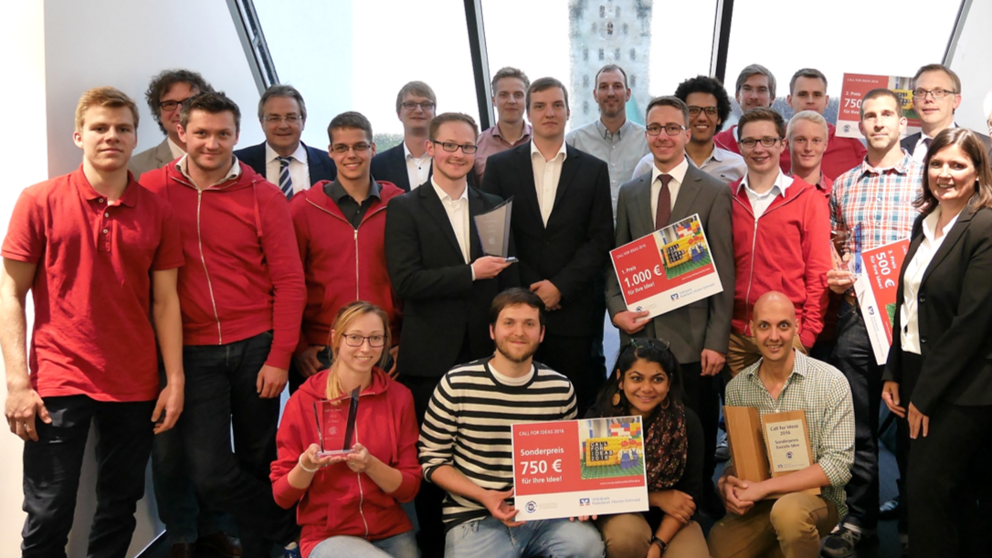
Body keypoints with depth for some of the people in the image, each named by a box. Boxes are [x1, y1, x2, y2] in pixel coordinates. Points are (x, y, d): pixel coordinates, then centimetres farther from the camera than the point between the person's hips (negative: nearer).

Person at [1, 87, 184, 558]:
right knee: (48, 517, 2)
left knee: (120, 507, 12)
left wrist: (175, 381, 1)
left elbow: (165, 301, 6)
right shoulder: (40, 201, -2)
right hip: (59, 382, -2)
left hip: (135, 386, 3)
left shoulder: (157, 212, 4)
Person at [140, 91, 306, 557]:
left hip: (255, 346, 0)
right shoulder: (153, 189, 0)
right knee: (210, 473, -4)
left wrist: (279, 357, -8)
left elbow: (289, 281, -2)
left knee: (258, 461, 10)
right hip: (192, 351, 1)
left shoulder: (264, 196, -2)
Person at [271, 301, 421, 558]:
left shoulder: (399, 396, -2)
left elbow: (409, 488, -2)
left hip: (392, 532, 3)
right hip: (327, 535, -2)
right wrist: (306, 466, -22)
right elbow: (282, 495, -3)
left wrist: (370, 465, -20)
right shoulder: (304, 400, -7)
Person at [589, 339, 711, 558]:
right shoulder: (599, 418, -13)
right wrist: (655, 498, -16)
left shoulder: (687, 422, -10)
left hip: (672, 519, 1)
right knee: (627, 536, -34)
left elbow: (691, 491, -8)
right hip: (618, 512, -1)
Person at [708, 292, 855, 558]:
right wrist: (727, 484, -13)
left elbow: (838, 465, -15)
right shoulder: (737, 388, 2)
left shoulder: (831, 383, -10)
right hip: (756, 505, 4)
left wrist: (764, 487, -20)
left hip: (816, 497, -4)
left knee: (788, 510, -36)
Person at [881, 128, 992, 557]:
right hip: (916, 377, 7)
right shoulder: (925, 222, 10)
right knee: (950, 495, 14)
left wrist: (925, 395, -14)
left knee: (927, 488, -5)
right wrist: (894, 375, 8)